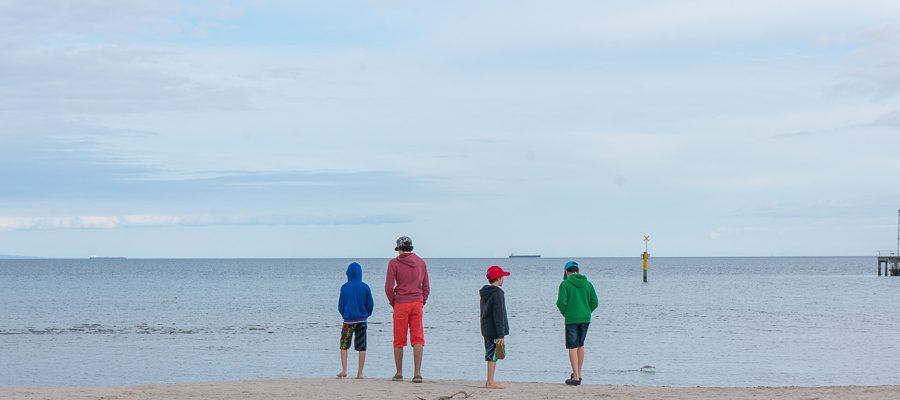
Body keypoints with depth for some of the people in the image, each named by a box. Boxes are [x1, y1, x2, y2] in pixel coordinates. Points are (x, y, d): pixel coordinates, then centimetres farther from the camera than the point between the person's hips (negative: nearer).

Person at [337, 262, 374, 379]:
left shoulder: (345, 287, -6)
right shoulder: (365, 287, -3)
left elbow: (341, 305, 1)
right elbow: (370, 304, 1)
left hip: (349, 320, -1)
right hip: (362, 320, 1)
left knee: (344, 345, 9)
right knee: (362, 347, 5)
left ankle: (344, 370, -1)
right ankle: (360, 373, 4)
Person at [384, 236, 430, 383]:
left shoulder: (394, 263, -3)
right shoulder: (421, 262, 9)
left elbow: (389, 287, -9)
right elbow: (426, 287, 11)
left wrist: (393, 303, 4)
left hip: (401, 304, -2)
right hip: (417, 302, 2)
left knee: (399, 341, 6)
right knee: (418, 339, 1)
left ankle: (399, 374, 11)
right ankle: (417, 373, -10)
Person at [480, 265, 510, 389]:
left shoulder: (484, 293, 14)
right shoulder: (497, 293, -15)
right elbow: (499, 315, -19)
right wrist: (501, 335, -19)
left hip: (486, 330, 9)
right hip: (494, 331, -9)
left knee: (489, 355, 14)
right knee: (493, 356, -6)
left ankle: (489, 381, 18)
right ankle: (490, 382, -6)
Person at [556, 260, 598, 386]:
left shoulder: (565, 284, -7)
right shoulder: (588, 284, 6)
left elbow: (561, 302, -13)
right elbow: (594, 302, 3)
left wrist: (565, 313, 6)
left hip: (571, 319, -5)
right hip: (586, 318, 5)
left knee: (572, 347, -1)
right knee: (581, 345, 19)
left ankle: (576, 377, -6)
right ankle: (578, 373, 27)